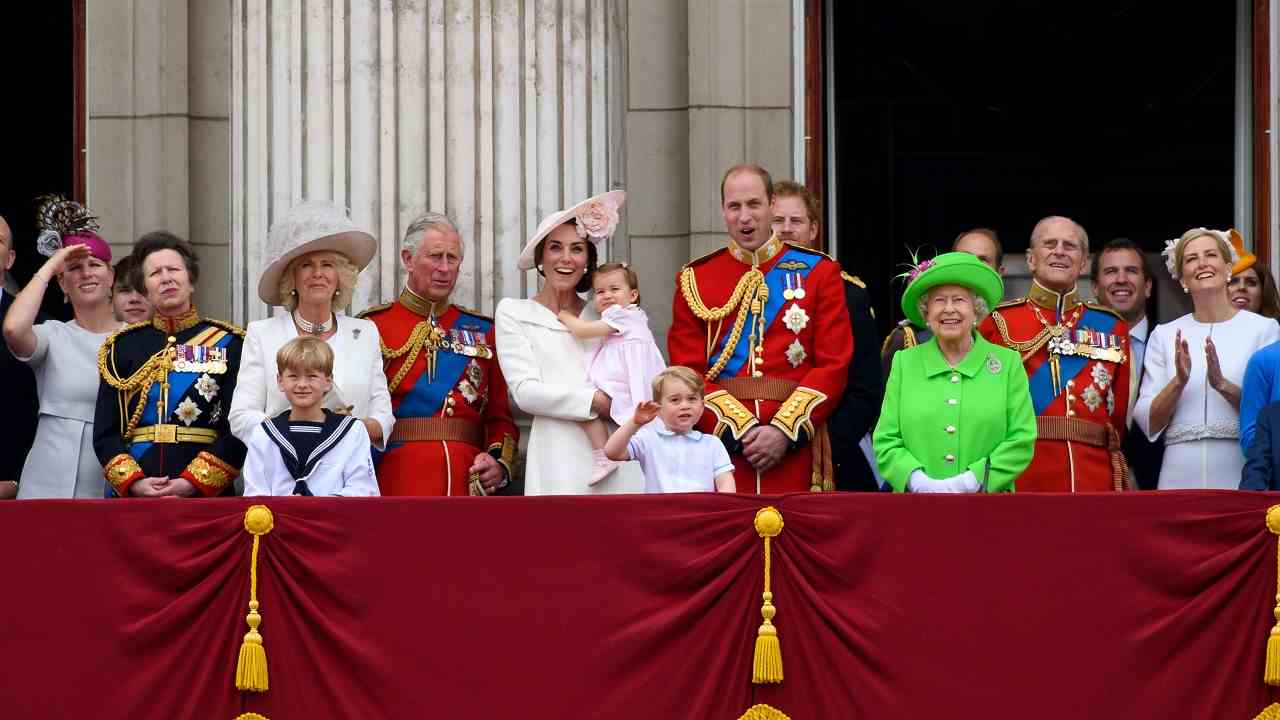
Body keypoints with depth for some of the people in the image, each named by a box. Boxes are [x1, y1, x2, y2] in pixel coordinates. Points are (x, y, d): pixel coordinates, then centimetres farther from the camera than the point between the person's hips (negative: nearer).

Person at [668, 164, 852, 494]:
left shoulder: (819, 272, 6)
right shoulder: (694, 280, 8)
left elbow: (834, 364, 0)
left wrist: (785, 430, -12)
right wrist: (740, 429, -12)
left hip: (795, 448, 0)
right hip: (720, 440, 0)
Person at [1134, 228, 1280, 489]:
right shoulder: (1164, 335, 10)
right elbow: (1147, 424, 5)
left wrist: (1223, 385, -17)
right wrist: (1179, 382, -12)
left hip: (1242, 476, -2)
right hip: (1180, 477, 2)